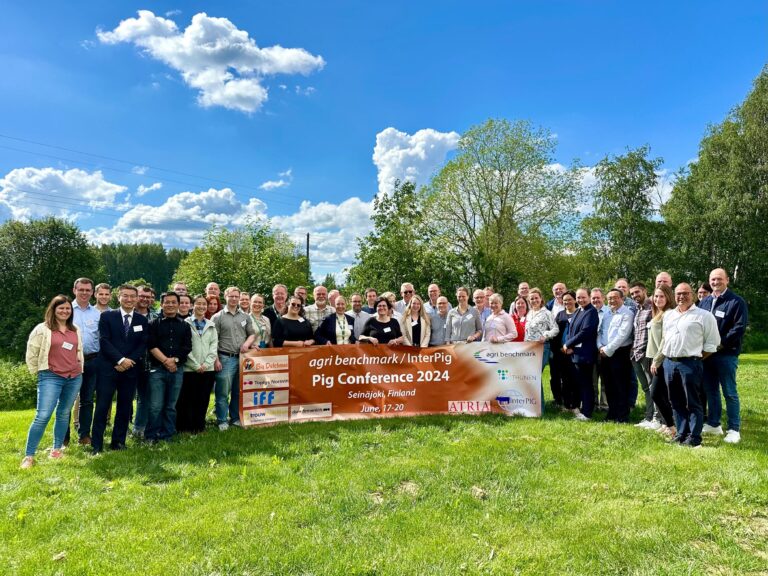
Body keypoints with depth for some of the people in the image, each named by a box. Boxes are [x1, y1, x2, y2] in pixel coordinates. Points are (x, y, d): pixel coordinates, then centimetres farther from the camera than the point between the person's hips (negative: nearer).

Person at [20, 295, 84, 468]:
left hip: (74, 378, 5)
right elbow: (31, 353, 1)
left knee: (64, 414, 11)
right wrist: (38, 372, 5)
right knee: (42, 416, -11)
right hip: (51, 378, -5)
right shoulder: (42, 329, -4)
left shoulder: (75, 330, 11)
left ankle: (57, 449, 22)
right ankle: (28, 456, -4)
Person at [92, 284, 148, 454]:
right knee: (102, 407, -1)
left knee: (125, 407, 7)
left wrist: (130, 361, -10)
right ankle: (96, 444, 8)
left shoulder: (143, 320, 9)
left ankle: (118, 441, 18)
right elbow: (104, 341, -6)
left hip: (131, 369, 2)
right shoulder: (107, 316, 3)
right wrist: (121, 360, -15)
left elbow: (143, 345, 4)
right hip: (108, 368, -2)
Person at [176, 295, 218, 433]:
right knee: (187, 400, 1)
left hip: (207, 369, 4)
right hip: (189, 369, -4)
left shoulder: (211, 326, 14)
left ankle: (199, 427, 18)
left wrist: (206, 364, -6)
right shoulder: (186, 324, 0)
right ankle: (185, 428, 12)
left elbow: (214, 346, 7)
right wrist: (196, 365, -11)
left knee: (203, 400, 7)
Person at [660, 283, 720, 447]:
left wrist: (696, 358, -3)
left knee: (692, 403, -1)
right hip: (669, 362, 6)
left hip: (689, 364, -6)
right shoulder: (668, 315, 15)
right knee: (676, 402, 12)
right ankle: (682, 433, 22)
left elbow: (711, 343, -2)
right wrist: (665, 356, 14)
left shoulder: (704, 316, -3)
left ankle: (694, 437, 8)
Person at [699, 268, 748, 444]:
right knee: (710, 390, 13)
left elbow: (739, 328, -13)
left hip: (727, 354, -6)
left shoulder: (737, 302, -6)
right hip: (707, 353, 6)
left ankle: (734, 429, 8)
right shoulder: (705, 302, 13)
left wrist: (721, 344, -17)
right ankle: (713, 424, 25)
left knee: (730, 393, 0)